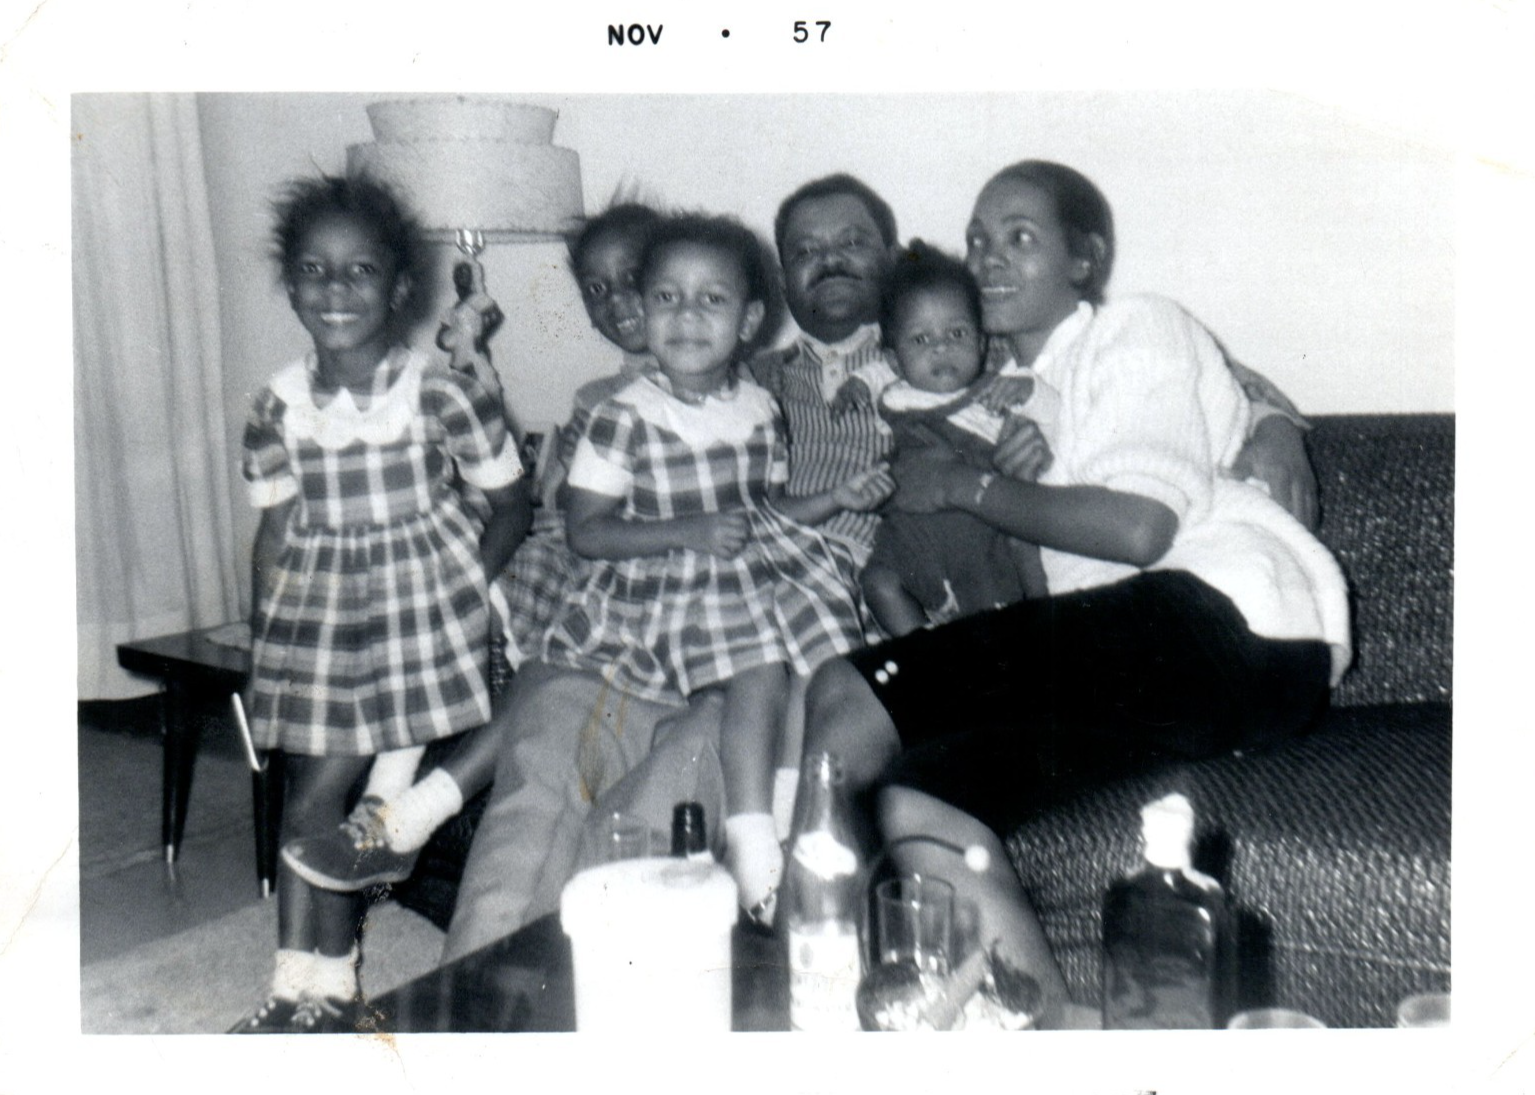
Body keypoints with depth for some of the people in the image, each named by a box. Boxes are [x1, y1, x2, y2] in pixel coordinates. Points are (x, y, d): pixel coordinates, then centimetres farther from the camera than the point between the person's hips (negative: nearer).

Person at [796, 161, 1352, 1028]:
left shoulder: (1135, 328, 10)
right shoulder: (1022, 393, 34)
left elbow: (1138, 527, -9)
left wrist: (966, 487, 0)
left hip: (1223, 613, -7)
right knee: (915, 805, -18)